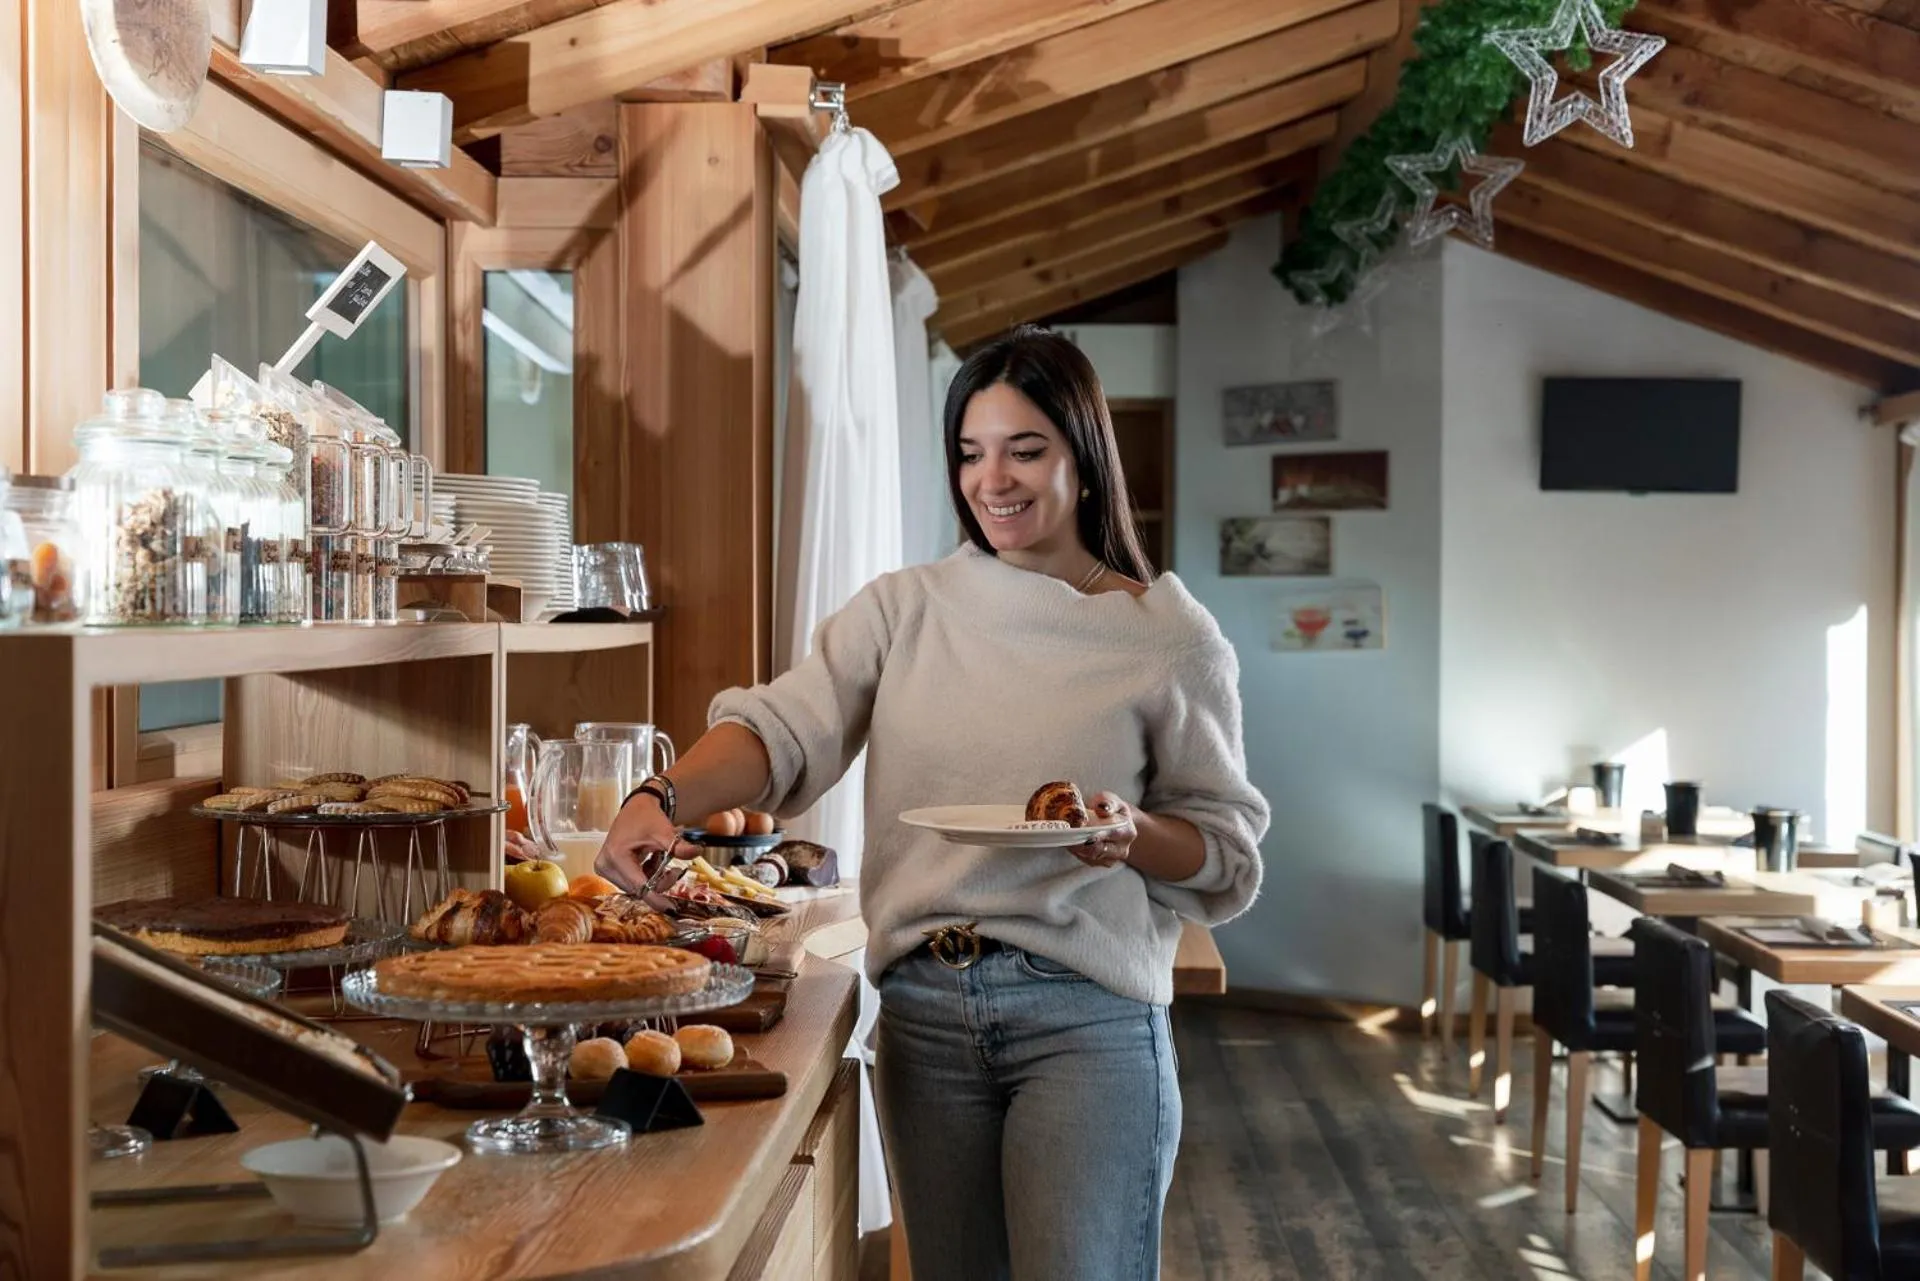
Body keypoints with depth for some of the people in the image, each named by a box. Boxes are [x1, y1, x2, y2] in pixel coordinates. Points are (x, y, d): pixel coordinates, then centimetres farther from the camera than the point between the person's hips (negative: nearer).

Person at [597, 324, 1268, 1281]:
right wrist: (664, 797, -27)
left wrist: (1133, 835, -16)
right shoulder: (902, 610, 5)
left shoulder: (1170, 637, 0)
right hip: (924, 1012, 3)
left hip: (1085, 1018, -3)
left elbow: (1226, 851, 5)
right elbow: (782, 728, -8)